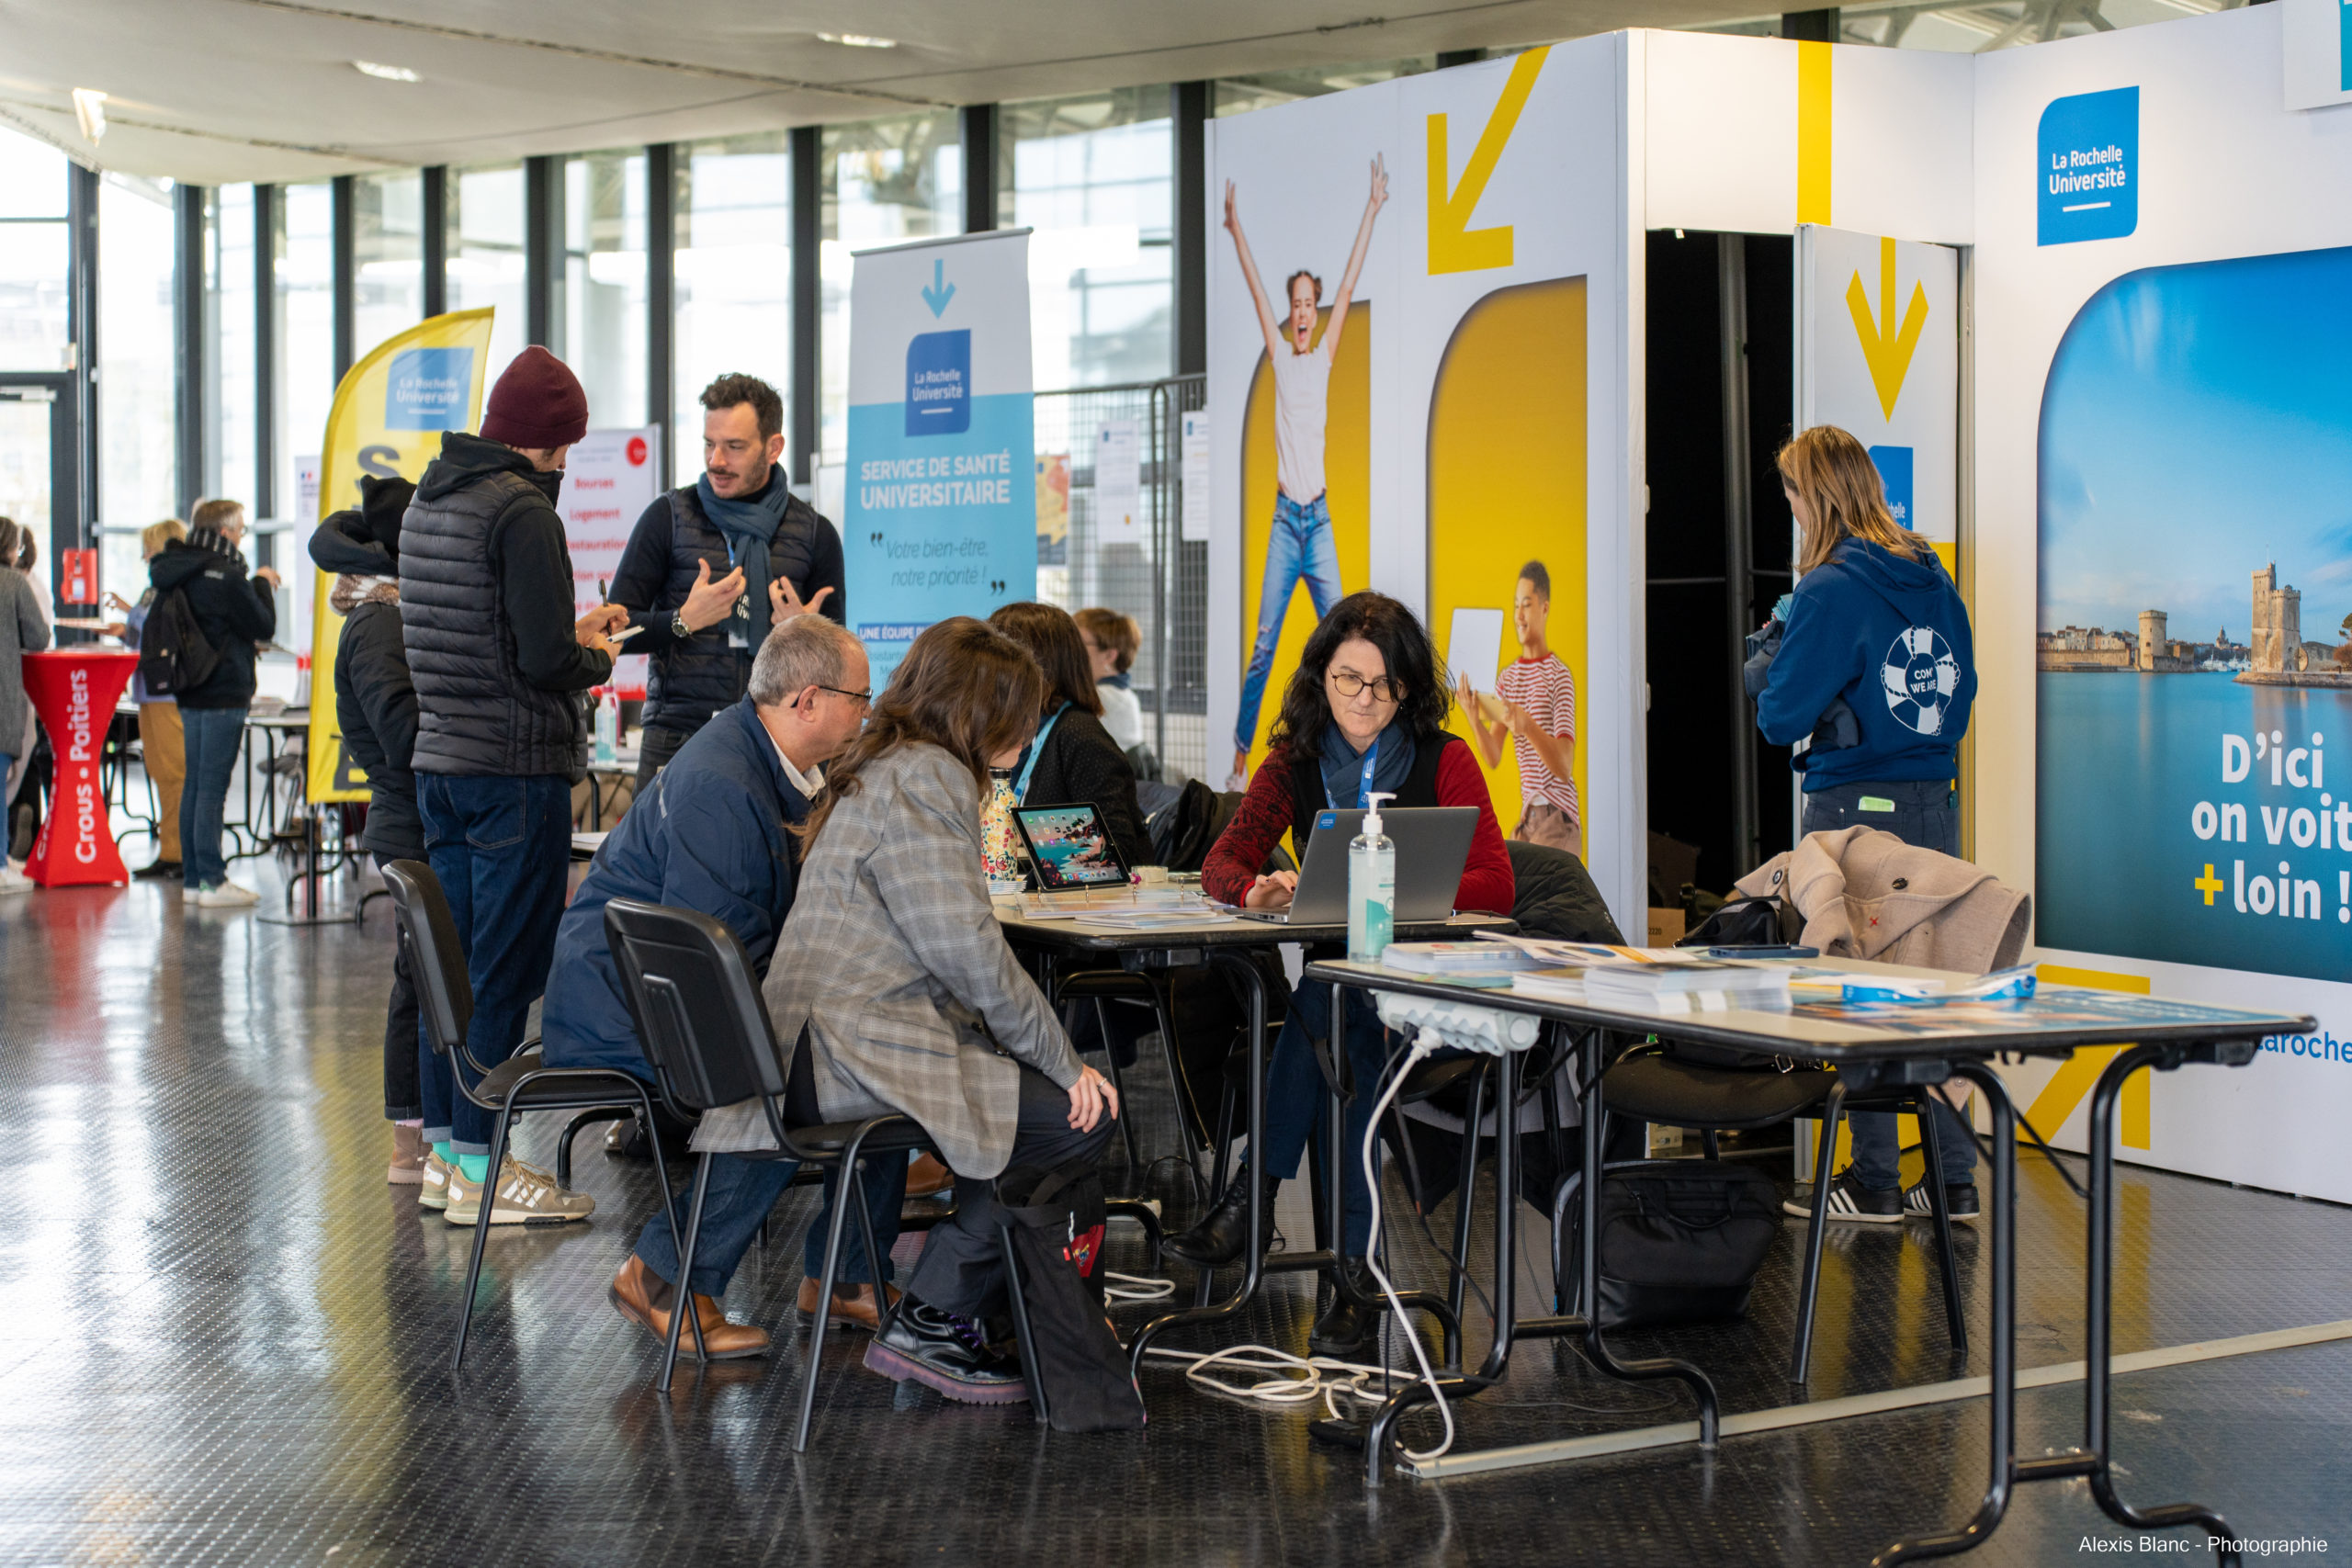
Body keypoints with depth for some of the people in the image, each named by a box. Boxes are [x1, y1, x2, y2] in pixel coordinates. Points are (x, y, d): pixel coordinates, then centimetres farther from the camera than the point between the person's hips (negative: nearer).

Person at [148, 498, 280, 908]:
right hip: (224, 693, -8)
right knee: (212, 786, -8)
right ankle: (213, 881, -7)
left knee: (195, 783, 12)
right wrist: (262, 582, 4)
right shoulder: (226, 577, -16)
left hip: (190, 693, 8)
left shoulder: (178, 574, 9)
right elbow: (264, 627, -10)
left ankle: (192, 878, 14)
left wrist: (255, 583, 15)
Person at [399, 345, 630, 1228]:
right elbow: (543, 661, -20)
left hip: (440, 763, 9)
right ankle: (479, 1167, 0)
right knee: (505, 967, -3)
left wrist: (569, 635, 17)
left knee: (451, 959, 14)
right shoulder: (522, 511, -15)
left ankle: (445, 1147, 20)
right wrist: (596, 659, 0)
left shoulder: (427, 505, 13)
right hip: (516, 770, -9)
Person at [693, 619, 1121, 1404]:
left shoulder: (890, 769, 23)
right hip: (854, 1053, -11)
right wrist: (1064, 1062, -9)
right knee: (1081, 1121, -13)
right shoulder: (924, 780, -11)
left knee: (1061, 1095, 10)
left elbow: (950, 943, 26)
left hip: (824, 1043, 11)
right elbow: (968, 950, -18)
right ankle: (930, 1325, -5)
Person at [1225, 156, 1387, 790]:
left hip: (1320, 516, 1)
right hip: (1285, 516, -1)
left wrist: (1373, 209, 4)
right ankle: (1242, 755, 1)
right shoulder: (1280, 354, 7)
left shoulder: (1324, 355, 8)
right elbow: (1256, 287, 4)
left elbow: (1350, 284, 6)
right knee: (1262, 645, -3)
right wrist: (1235, 226, 0)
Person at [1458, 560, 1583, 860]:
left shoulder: (1560, 676, -9)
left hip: (1559, 819, -6)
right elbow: (1493, 758, 2)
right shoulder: (1507, 677, 11)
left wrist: (1528, 726, -36)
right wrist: (1474, 720, -17)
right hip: (1527, 816, 6)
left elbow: (1565, 766, -19)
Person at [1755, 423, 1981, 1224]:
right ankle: (1954, 1179, 14)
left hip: (1855, 809, -7)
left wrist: (1772, 663, 5)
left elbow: (1783, 718, -13)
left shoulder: (1832, 590, -13)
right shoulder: (1934, 579, 9)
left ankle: (1874, 1183, 6)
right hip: (1934, 806, 7)